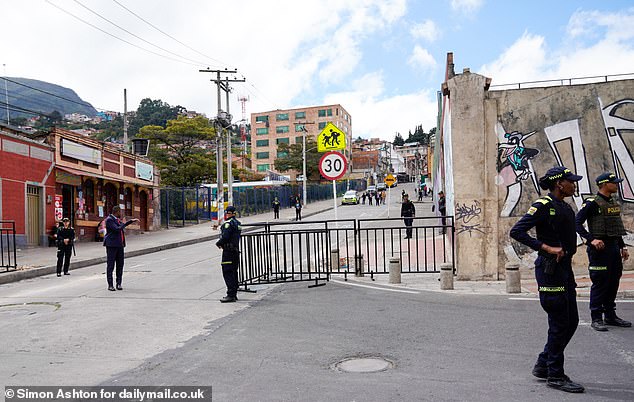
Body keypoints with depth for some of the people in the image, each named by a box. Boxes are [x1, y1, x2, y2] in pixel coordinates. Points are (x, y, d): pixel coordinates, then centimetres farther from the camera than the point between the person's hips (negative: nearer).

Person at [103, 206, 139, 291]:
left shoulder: (117, 219, 15)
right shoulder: (109, 220, -12)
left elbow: (122, 225, 36)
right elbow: (117, 229, -21)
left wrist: (132, 220, 40)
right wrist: (123, 223, -4)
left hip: (119, 245, 8)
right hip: (111, 245, -8)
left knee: (120, 264, 6)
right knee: (110, 265, -2)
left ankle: (118, 283, 13)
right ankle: (110, 285, 1)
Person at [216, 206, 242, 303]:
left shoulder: (228, 223, -14)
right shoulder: (237, 223, 15)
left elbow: (225, 237, -21)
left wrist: (218, 243, -3)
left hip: (228, 251, -10)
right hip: (236, 250, 10)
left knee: (227, 273, -9)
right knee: (233, 272, 14)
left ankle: (231, 295, -12)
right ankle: (234, 294, 20)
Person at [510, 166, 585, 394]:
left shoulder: (565, 208, 15)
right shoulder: (544, 205, -13)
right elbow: (516, 231, -20)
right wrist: (547, 248, -22)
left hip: (564, 268, 9)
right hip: (549, 269, -9)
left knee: (571, 321, 13)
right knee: (559, 324, -3)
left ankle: (543, 365, 25)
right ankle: (555, 375, 10)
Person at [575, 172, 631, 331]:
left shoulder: (614, 203, 16)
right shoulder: (592, 203, -10)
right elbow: (577, 223, -15)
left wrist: (623, 247, 20)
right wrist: (591, 239, -23)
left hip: (614, 247, 8)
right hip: (600, 248, -8)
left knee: (613, 282, 12)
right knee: (600, 283, -5)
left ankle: (610, 316, 23)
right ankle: (596, 319, 2)